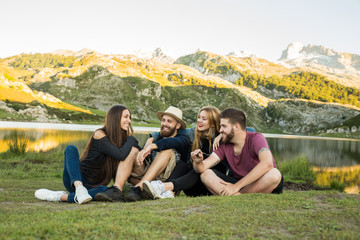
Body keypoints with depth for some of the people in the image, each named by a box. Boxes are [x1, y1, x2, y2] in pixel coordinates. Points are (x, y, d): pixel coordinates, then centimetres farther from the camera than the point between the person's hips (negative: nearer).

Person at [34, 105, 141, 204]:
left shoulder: (122, 139, 7)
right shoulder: (100, 134, -13)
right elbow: (121, 155, -23)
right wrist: (132, 139, -9)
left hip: (94, 186, 4)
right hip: (74, 180, -4)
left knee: (104, 191, -34)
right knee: (71, 149, -30)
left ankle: (61, 197, -28)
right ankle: (79, 188, -47)